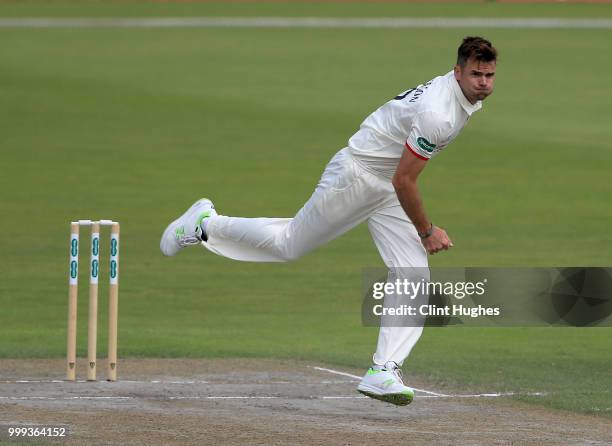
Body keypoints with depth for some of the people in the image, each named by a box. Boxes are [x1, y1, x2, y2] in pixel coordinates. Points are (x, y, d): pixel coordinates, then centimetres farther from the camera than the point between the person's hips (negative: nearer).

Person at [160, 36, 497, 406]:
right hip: (355, 177, -9)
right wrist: (426, 231, -16)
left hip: (388, 192, 9)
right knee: (288, 245, 6)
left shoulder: (466, 94, -1)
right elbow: (403, 181, -27)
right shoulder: (438, 113, -31)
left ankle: (384, 373, -10)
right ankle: (205, 225, 27)